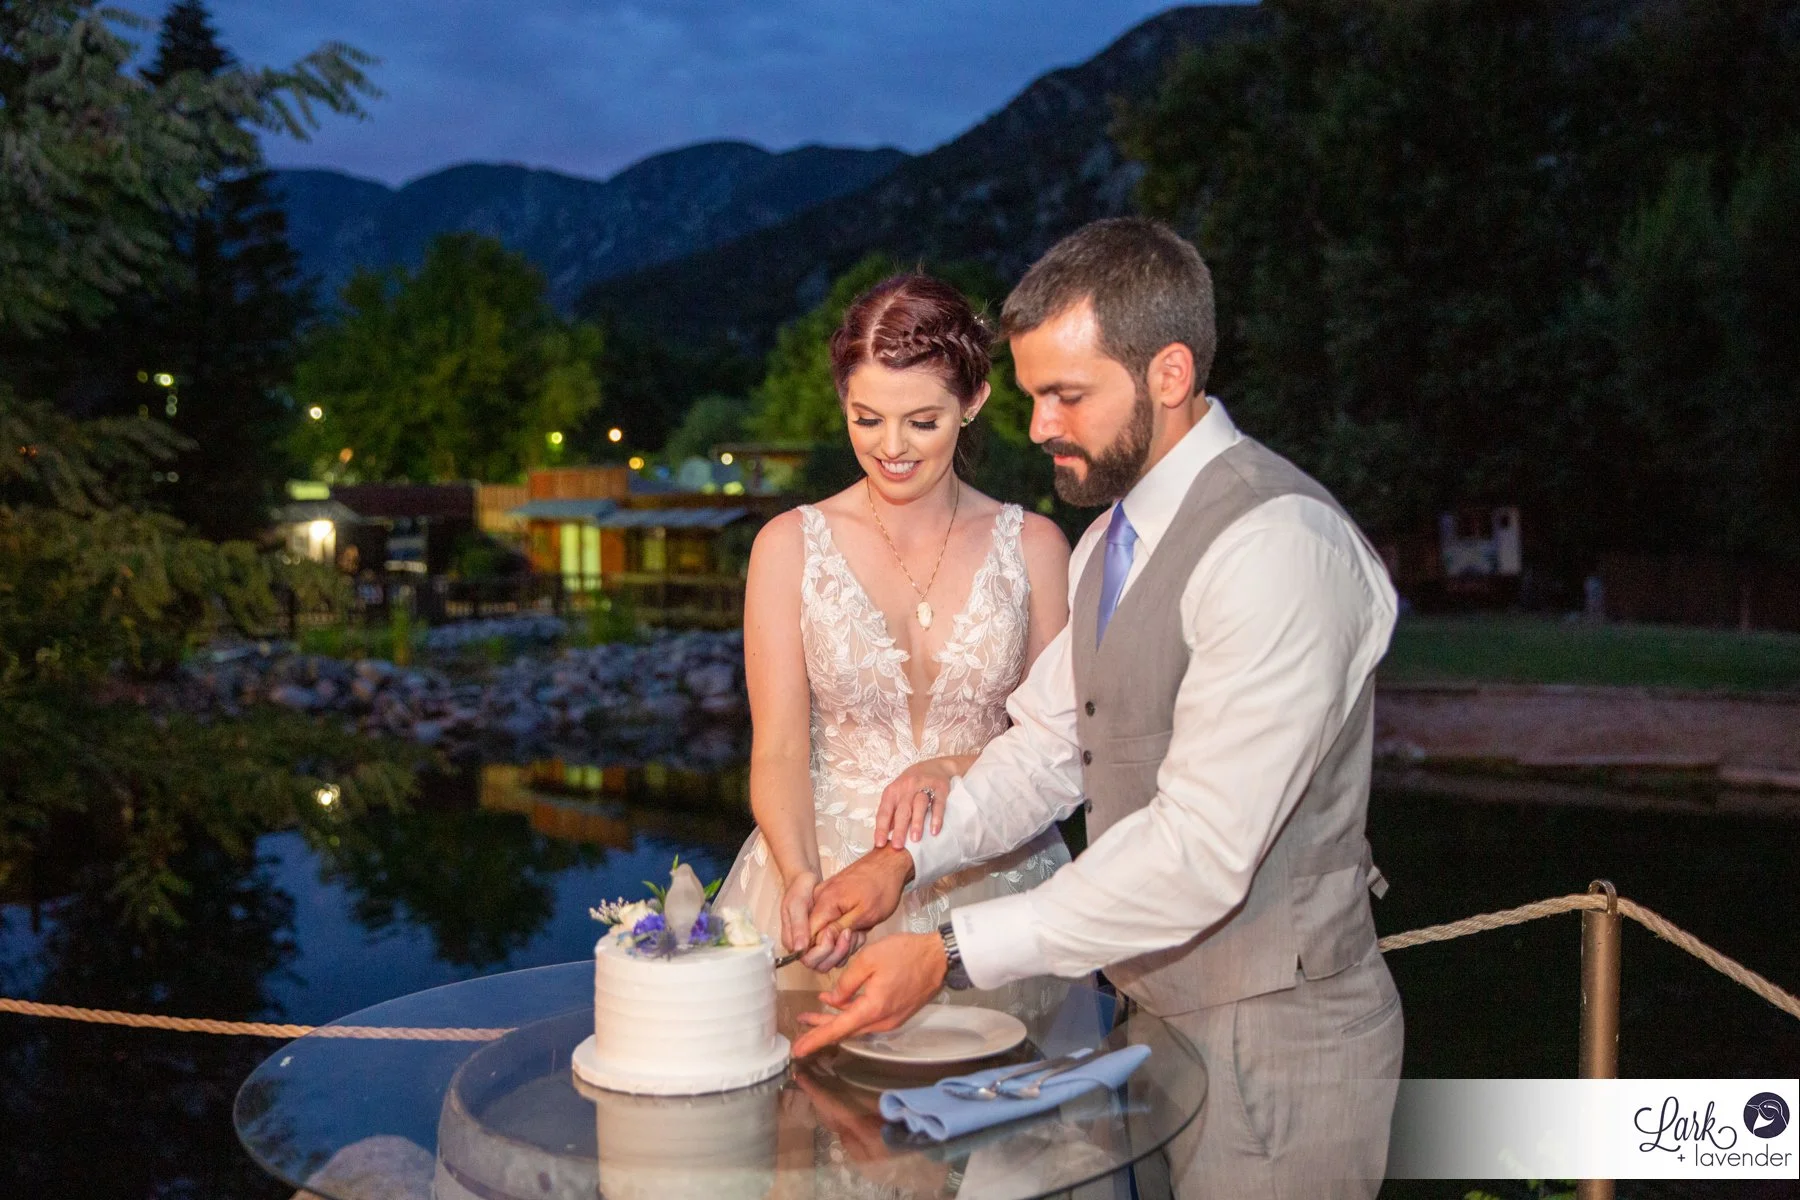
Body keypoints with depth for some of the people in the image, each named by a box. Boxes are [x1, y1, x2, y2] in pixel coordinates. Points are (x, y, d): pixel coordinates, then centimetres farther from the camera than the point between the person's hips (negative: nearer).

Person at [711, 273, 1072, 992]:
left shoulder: (1031, 545, 3)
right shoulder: (790, 545, 0)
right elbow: (778, 750, -5)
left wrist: (959, 767, -16)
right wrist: (800, 876, -22)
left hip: (992, 885, 1)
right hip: (826, 879, 0)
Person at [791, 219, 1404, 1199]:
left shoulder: (1277, 546, -23)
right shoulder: (1114, 535, 8)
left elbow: (1201, 850, -27)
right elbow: (1048, 746, 10)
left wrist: (950, 956, -26)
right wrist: (907, 858, -6)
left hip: (1274, 1043, -8)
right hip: (1160, 1010, 8)